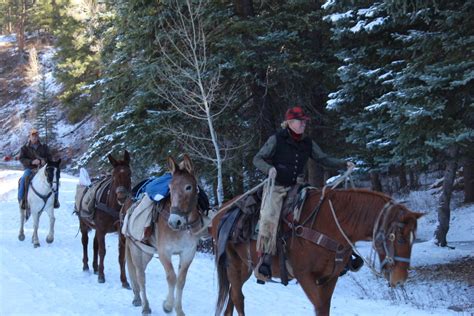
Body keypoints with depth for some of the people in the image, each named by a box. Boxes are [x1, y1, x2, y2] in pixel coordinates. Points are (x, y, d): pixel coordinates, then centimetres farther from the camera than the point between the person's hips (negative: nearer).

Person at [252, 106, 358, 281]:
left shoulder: (307, 144, 10)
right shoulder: (276, 140, -4)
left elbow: (323, 159, 15)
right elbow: (257, 159, -3)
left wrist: (344, 164, 1)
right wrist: (269, 168, -24)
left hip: (296, 188, 6)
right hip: (276, 187, -5)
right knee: (269, 217, -29)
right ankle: (265, 259, -25)